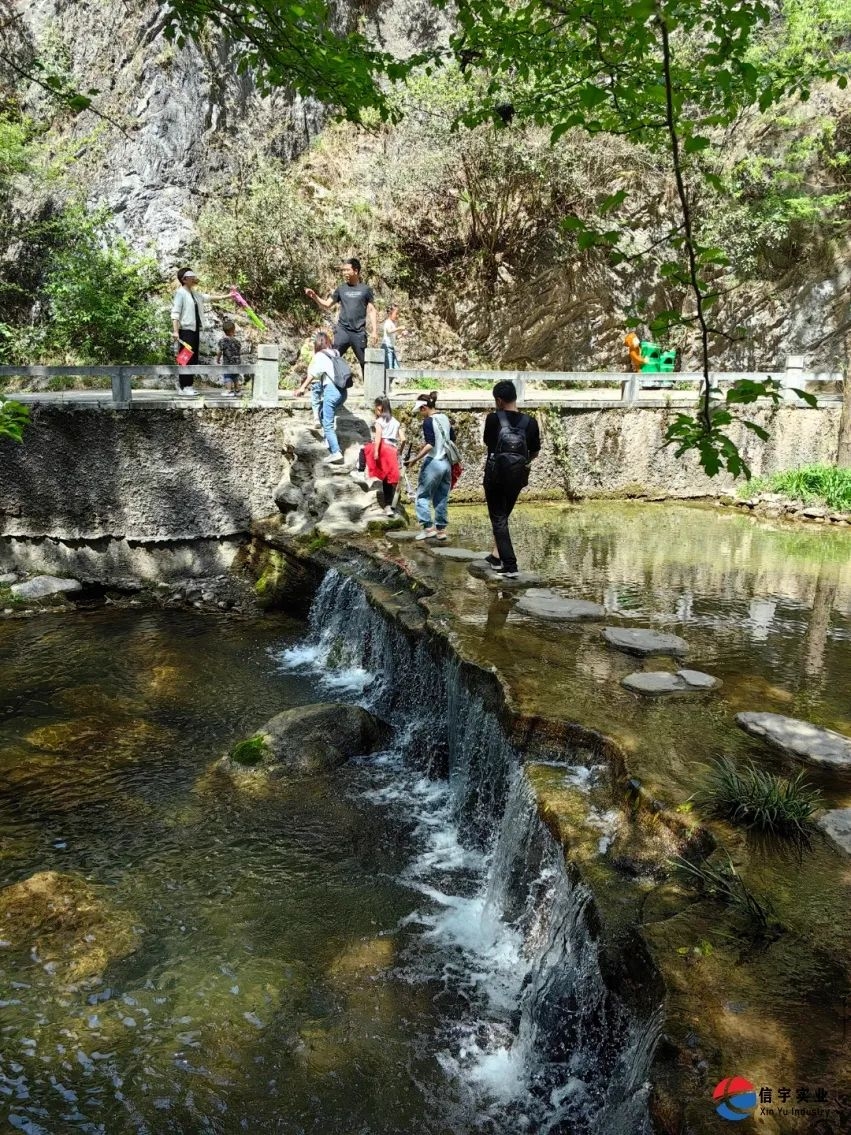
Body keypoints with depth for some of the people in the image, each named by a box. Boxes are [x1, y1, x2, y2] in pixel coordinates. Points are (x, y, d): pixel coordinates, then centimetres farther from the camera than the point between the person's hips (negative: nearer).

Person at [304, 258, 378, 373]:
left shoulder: (365, 289, 4)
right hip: (342, 330, 1)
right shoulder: (341, 289, 9)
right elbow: (326, 305, 11)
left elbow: (372, 311, 4)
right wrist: (314, 296, -5)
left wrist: (374, 330, -4)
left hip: (359, 332, -1)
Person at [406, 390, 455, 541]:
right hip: (446, 463, 8)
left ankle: (428, 528, -4)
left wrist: (416, 458, -22)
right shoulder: (445, 418, 9)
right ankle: (441, 529, 15)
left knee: (423, 496, 2)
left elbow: (430, 444, -22)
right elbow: (452, 439, 16)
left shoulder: (428, 422, -13)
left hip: (433, 462, -8)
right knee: (442, 497, 12)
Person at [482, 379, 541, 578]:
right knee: (503, 515, 22)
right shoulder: (530, 422, -3)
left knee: (498, 518, 2)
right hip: (517, 477, 3)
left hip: (495, 475, -3)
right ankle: (497, 555, 31)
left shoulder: (493, 418, -10)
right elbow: (535, 452, 6)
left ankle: (510, 565, -7)